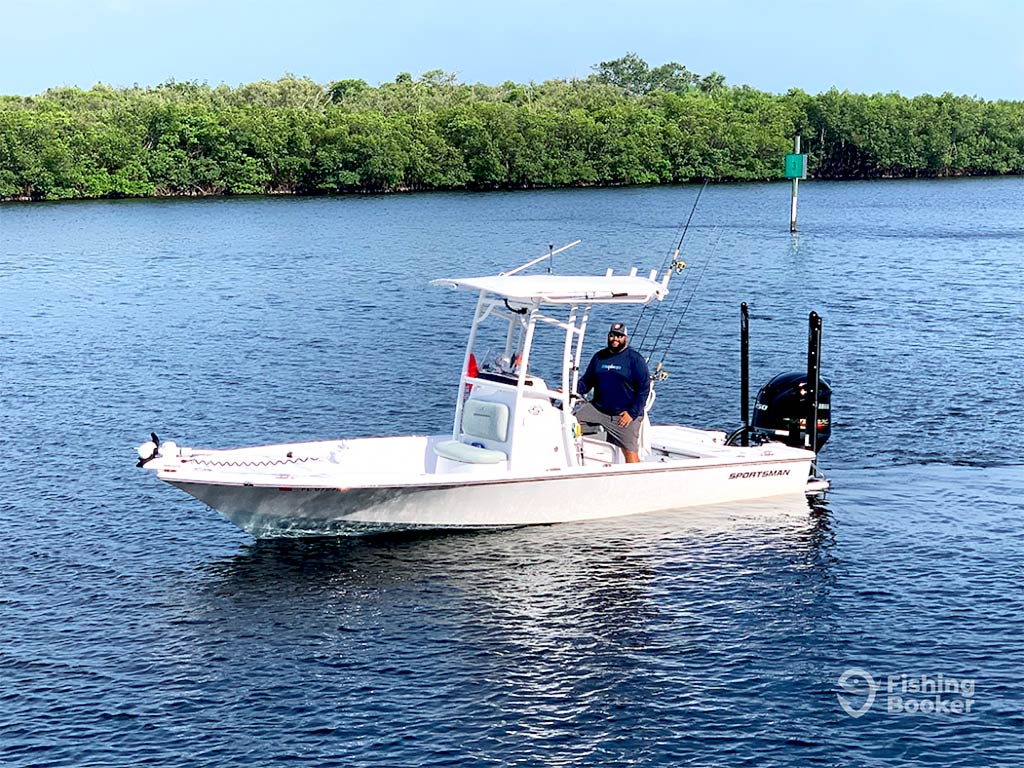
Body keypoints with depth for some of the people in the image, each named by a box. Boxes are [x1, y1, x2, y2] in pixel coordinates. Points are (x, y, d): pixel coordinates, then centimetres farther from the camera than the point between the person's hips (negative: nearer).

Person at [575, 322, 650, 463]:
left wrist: (632, 413, -13)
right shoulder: (599, 357, 12)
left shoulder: (635, 359, -2)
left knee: (631, 454, -12)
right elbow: (586, 381, 16)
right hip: (597, 408, 4)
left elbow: (644, 388, -5)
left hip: (626, 413, -4)